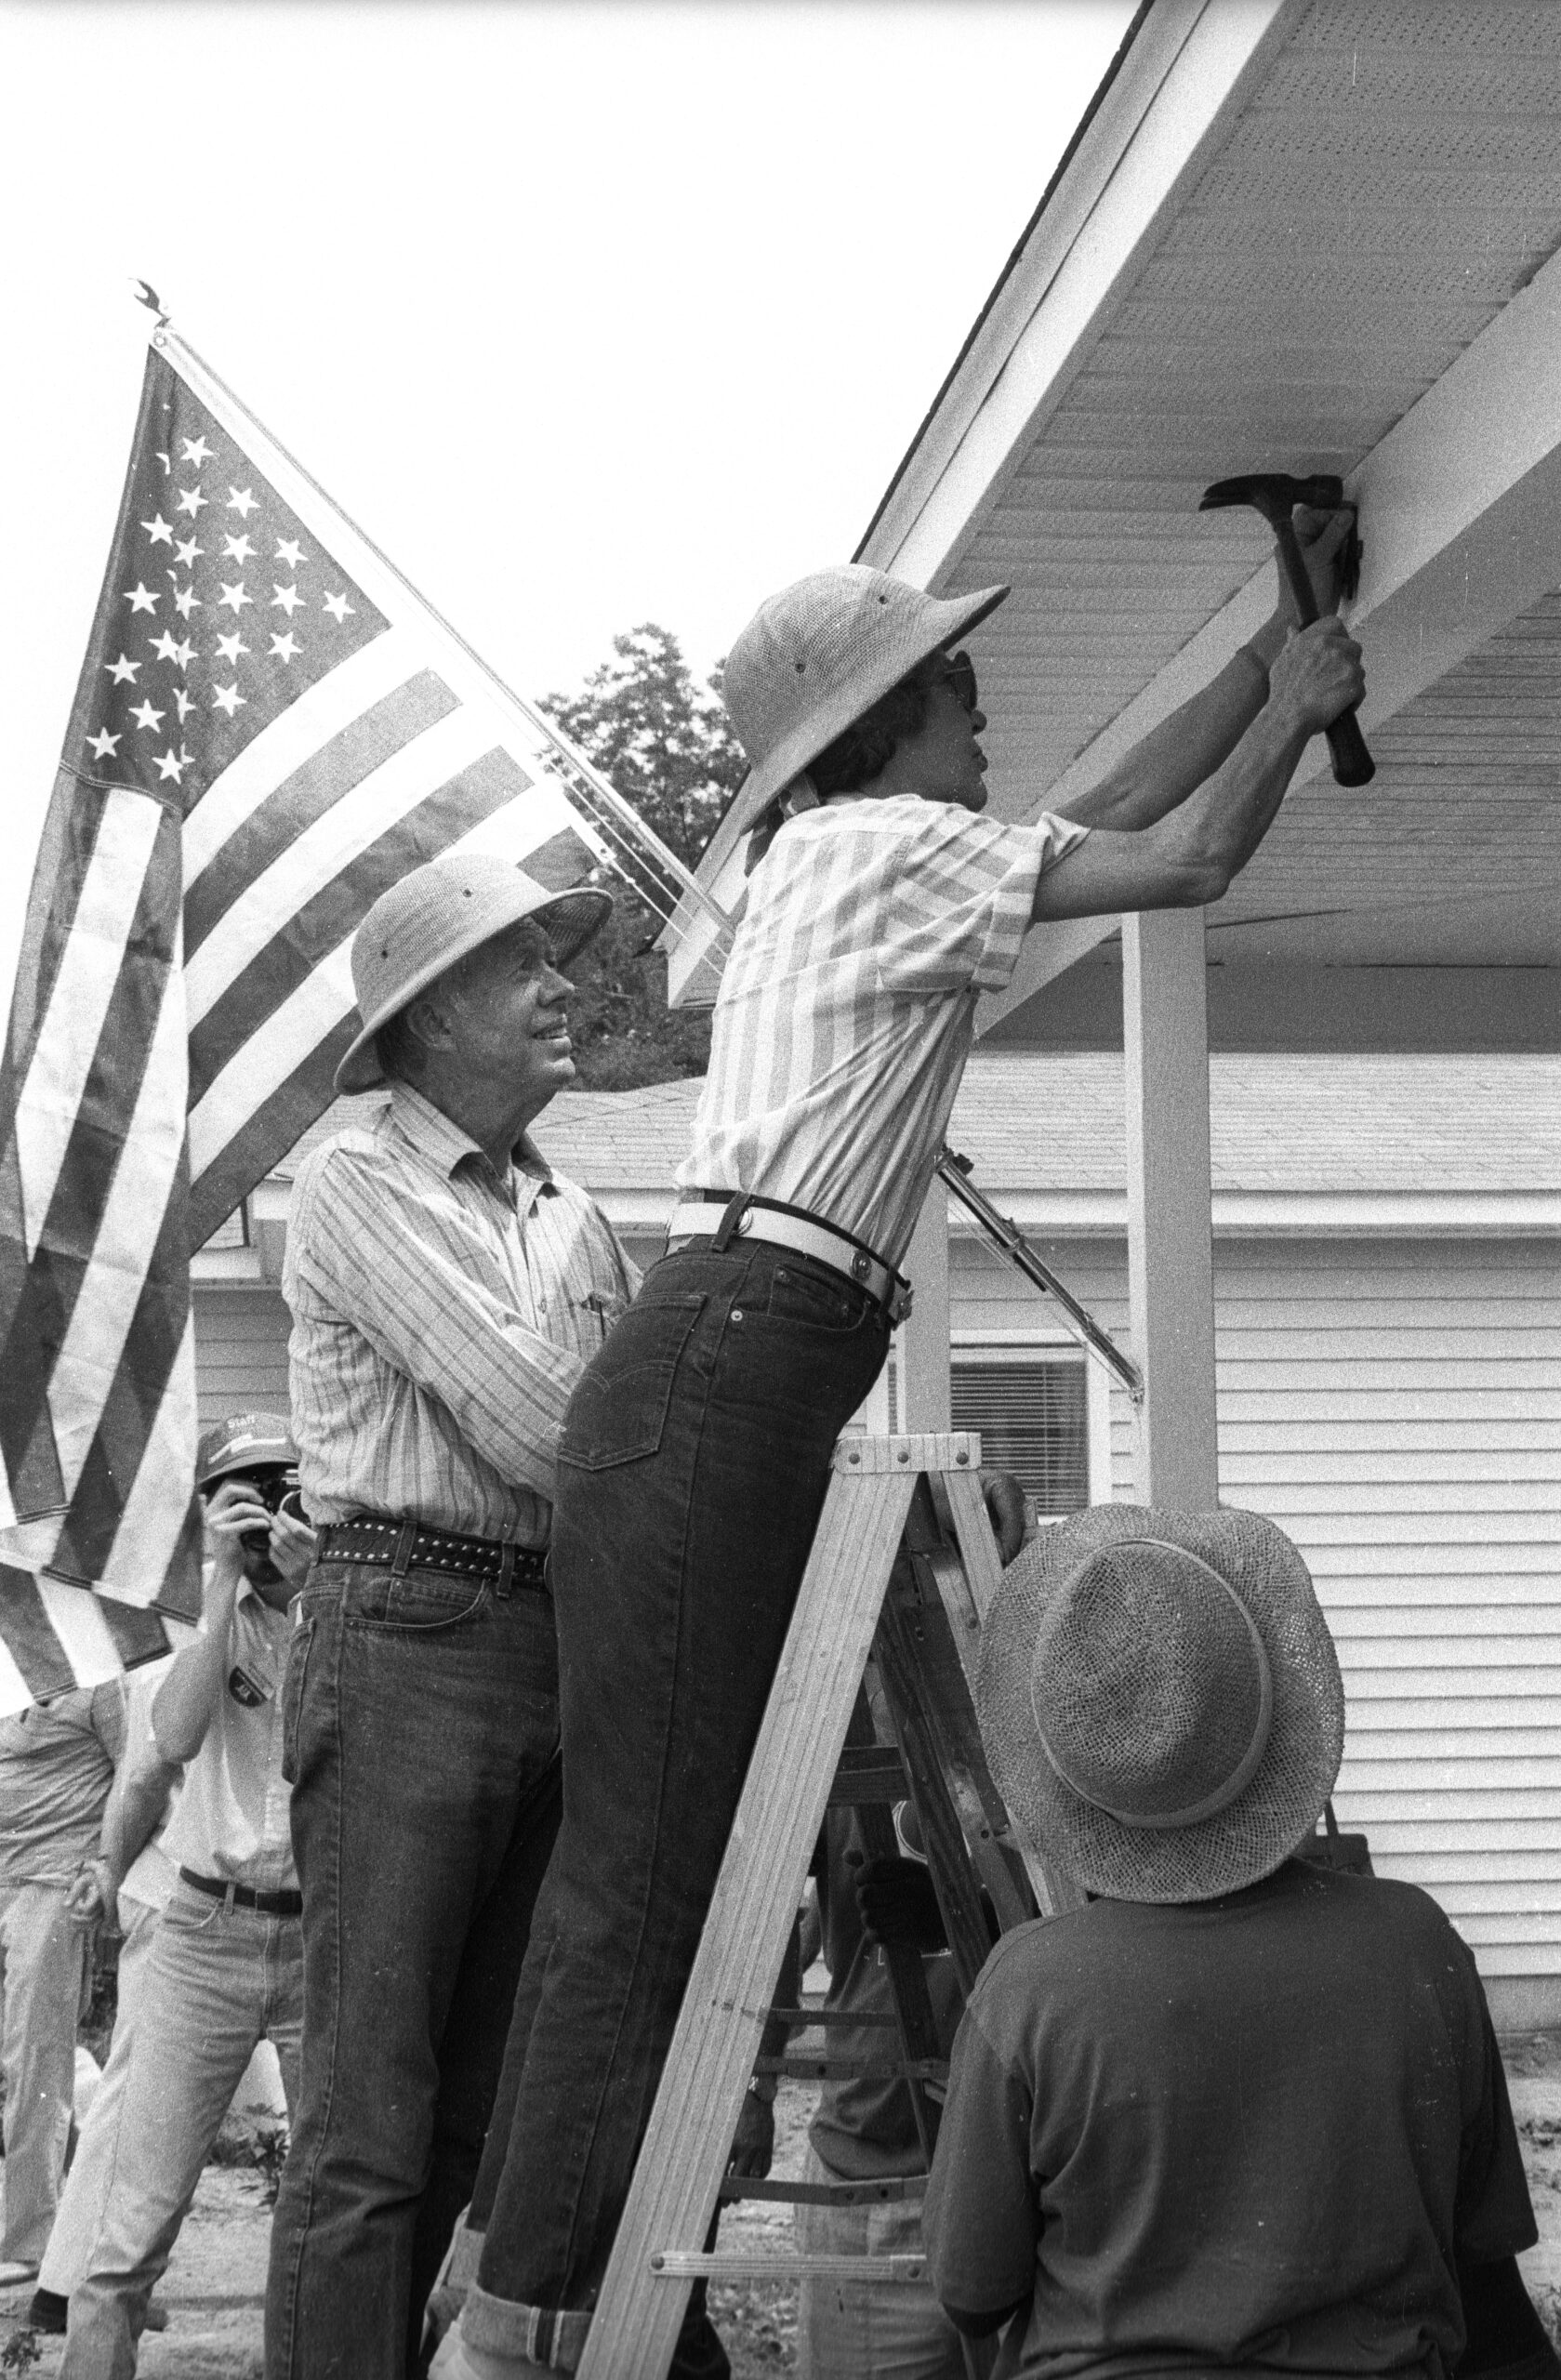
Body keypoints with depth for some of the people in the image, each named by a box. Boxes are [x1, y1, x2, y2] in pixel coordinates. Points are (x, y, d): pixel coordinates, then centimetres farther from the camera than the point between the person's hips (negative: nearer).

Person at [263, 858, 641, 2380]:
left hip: (550, 1648, 7)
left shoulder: (573, 1216, 19)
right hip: (405, 1637, -7)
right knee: (370, 2110, -9)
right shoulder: (360, 1183, -4)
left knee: (480, 2101, 9)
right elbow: (525, 1424, -12)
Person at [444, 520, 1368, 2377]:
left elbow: (1112, 815, 35)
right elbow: (1190, 862, -1)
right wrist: (1302, 705, 16)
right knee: (642, 1879, -13)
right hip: (723, 1373, -10)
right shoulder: (875, 846, -1)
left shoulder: (859, 868, 26)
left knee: (680, 1873, 5)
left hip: (745, 1394, 10)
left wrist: (1272, 655, 38)